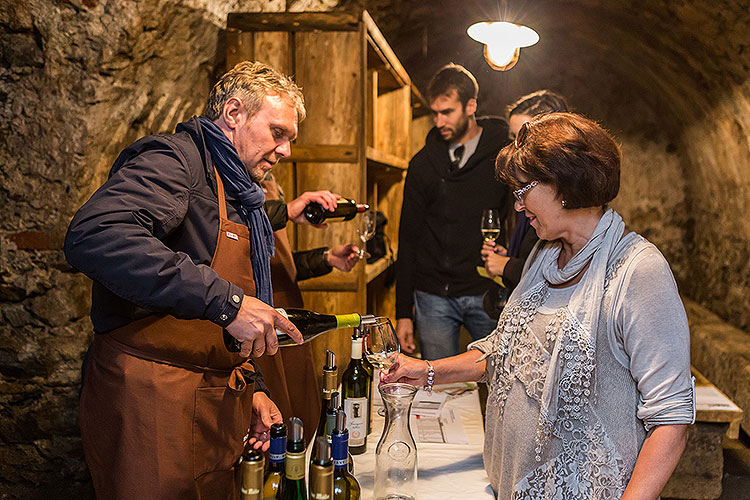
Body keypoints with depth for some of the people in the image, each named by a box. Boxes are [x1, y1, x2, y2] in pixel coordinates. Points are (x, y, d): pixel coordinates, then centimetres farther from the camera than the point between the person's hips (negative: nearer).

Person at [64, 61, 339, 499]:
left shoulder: (235, 192, 20)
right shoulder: (176, 159, -12)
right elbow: (94, 238, -33)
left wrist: (250, 387, 14)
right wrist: (225, 299, -32)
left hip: (214, 399, 9)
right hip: (152, 401, -9)